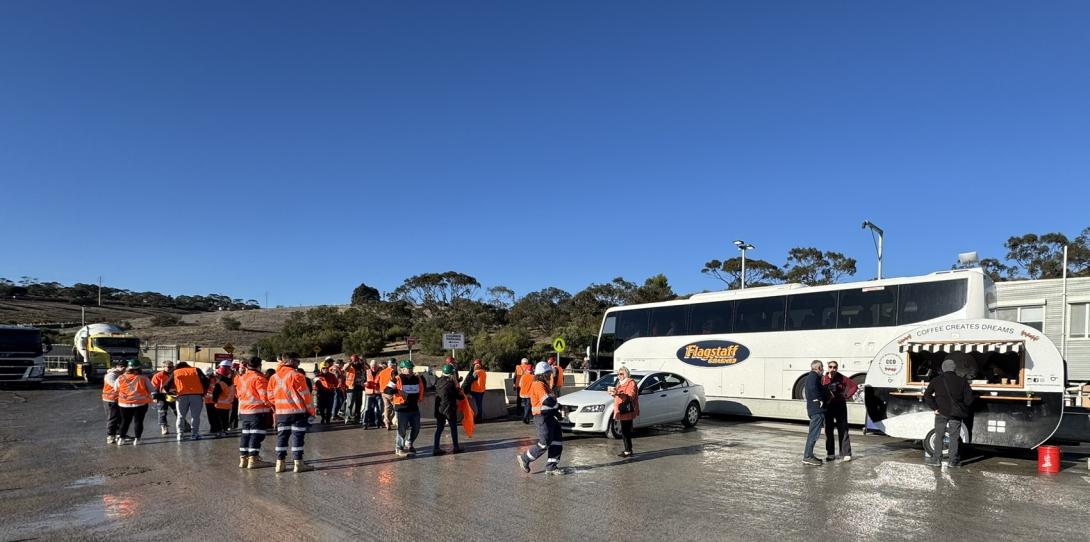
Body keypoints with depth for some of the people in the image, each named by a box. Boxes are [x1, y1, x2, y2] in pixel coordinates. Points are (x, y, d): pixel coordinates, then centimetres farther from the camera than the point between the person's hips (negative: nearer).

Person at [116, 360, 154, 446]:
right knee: (138, 421, 7)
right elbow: (152, 389, -6)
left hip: (124, 404, 3)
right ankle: (136, 439, 6)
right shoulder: (143, 378, -12)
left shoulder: (120, 378, -5)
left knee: (125, 421, 19)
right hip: (140, 403, -3)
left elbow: (116, 390, 7)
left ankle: (121, 438, 22)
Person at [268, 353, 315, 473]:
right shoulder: (296, 375, -11)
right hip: (298, 411, -6)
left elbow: (271, 395, 12)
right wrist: (311, 410, -1)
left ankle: (280, 463, 14)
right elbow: (305, 394, -9)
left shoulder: (274, 377, 9)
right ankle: (298, 463, -1)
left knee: (282, 436, 11)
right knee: (298, 436, -1)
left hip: (281, 412, 6)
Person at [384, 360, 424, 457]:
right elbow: (386, 390, -16)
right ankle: (399, 448, 18)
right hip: (402, 408, -6)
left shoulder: (417, 379, 7)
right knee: (402, 429, -1)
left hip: (414, 408, 6)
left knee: (416, 428, 11)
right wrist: (398, 391, -27)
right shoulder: (397, 380, -10)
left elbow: (421, 390, 24)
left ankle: (408, 445, 35)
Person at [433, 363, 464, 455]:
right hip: (450, 408, -5)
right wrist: (462, 395, 13)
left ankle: (435, 448, 6)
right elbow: (459, 396, -10)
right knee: (453, 428, 9)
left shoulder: (438, 381, 2)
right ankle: (455, 447, 14)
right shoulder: (451, 384, -15)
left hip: (439, 409, 5)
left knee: (439, 428, 9)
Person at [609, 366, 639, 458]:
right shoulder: (620, 383, 22)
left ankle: (628, 451, -10)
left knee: (625, 431, -12)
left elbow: (630, 396, -20)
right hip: (622, 411, 9)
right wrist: (614, 393, 14)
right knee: (625, 431, 11)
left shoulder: (631, 383, -7)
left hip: (627, 411, -9)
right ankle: (628, 450, 18)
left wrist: (618, 393, -30)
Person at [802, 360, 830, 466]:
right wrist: (821, 399, -17)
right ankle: (807, 456, -10)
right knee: (814, 432, -10)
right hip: (817, 409, -10)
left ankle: (808, 455, 20)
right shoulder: (814, 376, -10)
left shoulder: (809, 377, 22)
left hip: (813, 409, 11)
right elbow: (813, 388, -28)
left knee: (813, 432, 15)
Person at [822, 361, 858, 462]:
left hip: (840, 407, -2)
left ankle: (846, 454, 4)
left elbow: (854, 386, 0)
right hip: (827, 407, 2)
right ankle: (830, 454, 15)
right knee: (828, 431, 7)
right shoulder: (823, 379, 0)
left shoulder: (842, 378, -4)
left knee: (843, 430, -1)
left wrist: (847, 396, -7)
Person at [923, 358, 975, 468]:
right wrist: (962, 409, 7)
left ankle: (937, 459, 4)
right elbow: (969, 398, -1)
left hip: (942, 412, -1)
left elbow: (927, 395, -6)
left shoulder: (936, 380, 1)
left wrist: (935, 408, -4)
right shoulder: (962, 381, 4)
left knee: (939, 436, 5)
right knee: (954, 437, 7)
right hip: (956, 413, 1)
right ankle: (953, 460, 8)